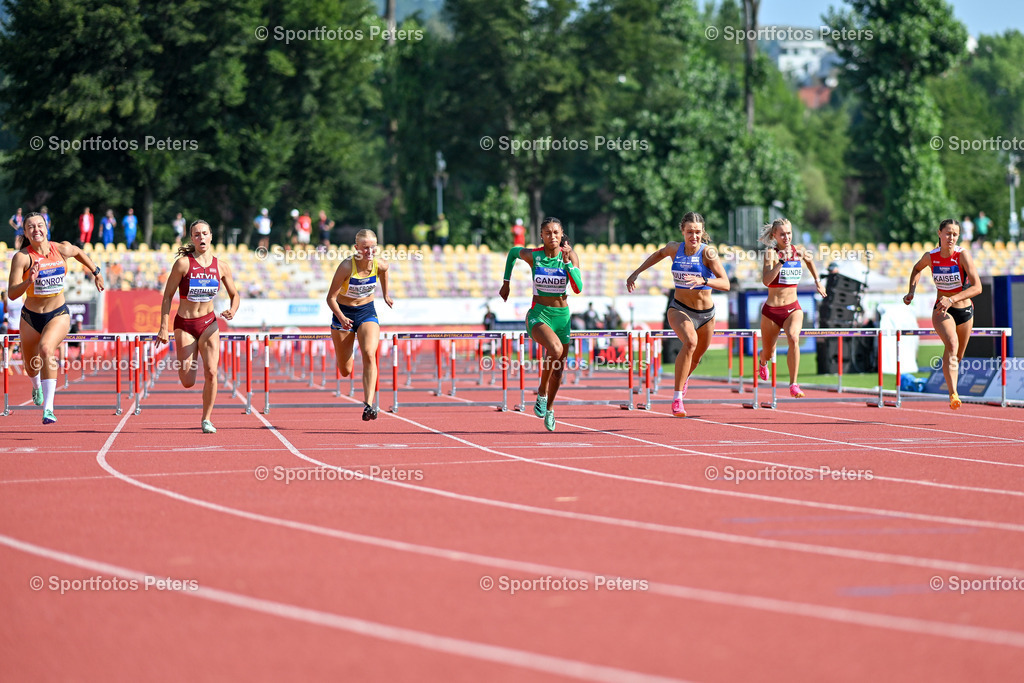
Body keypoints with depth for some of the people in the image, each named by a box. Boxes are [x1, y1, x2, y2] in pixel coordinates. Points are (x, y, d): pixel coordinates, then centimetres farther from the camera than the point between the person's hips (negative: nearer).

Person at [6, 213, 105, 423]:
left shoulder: (62, 250, -9)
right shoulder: (22, 257, -17)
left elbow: (78, 252, 17)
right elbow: (12, 294, -24)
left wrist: (95, 272, 26)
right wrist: (28, 282, -40)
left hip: (58, 314, -1)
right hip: (31, 317, 1)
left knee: (46, 349, -30)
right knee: (31, 366, 17)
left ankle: (48, 408, -35)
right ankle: (37, 386, 58)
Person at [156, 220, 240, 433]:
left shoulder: (221, 266, 0)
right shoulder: (183, 264, -10)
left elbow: (235, 295, 11)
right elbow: (168, 296, -7)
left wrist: (232, 310, -12)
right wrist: (164, 327, -12)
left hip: (208, 323, 2)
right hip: (184, 324, -2)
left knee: (211, 372, -13)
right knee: (188, 382, -3)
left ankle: (207, 419, 3)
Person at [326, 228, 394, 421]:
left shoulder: (380, 265, -13)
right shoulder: (346, 267, -24)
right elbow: (331, 297, -20)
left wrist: (386, 295, 23)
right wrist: (341, 318, -35)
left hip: (367, 312, 2)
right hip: (344, 313, -2)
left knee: (369, 355, -25)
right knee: (345, 371, 8)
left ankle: (368, 405, -30)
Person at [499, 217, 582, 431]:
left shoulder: (570, 256, -7)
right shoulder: (532, 255, -8)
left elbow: (578, 288, -17)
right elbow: (513, 252, 14)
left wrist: (567, 261, -26)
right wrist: (506, 282, 19)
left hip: (562, 316, 3)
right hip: (538, 315, -3)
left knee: (558, 370, 13)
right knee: (556, 349, -33)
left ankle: (549, 408, 39)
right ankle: (541, 393, -12)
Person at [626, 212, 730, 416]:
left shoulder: (708, 253, -17)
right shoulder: (675, 248, -8)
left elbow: (725, 284, -25)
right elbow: (660, 254, 18)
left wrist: (703, 280, -41)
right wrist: (636, 273, 16)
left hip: (706, 314, 1)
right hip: (679, 309, -1)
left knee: (697, 356, 21)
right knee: (690, 342, -31)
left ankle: (684, 378, 59)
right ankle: (677, 397, -28)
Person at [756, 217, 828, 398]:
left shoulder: (798, 252, 3)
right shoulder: (771, 253, -12)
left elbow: (809, 260, 30)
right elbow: (766, 280, -29)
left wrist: (817, 280, 28)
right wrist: (782, 260, -35)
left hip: (793, 308, 2)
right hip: (772, 310, -2)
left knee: (793, 338, -29)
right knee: (768, 354, 14)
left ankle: (794, 386, -28)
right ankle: (762, 360, 55)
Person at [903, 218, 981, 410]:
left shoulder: (963, 255, -18)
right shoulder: (930, 256, -9)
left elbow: (977, 287, -25)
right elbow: (917, 268, 18)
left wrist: (952, 299, -34)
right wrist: (911, 291, 3)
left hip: (964, 310, 1)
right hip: (941, 310, -1)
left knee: (957, 357, 16)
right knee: (951, 345, -29)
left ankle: (952, 388, 49)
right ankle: (953, 395, -40)